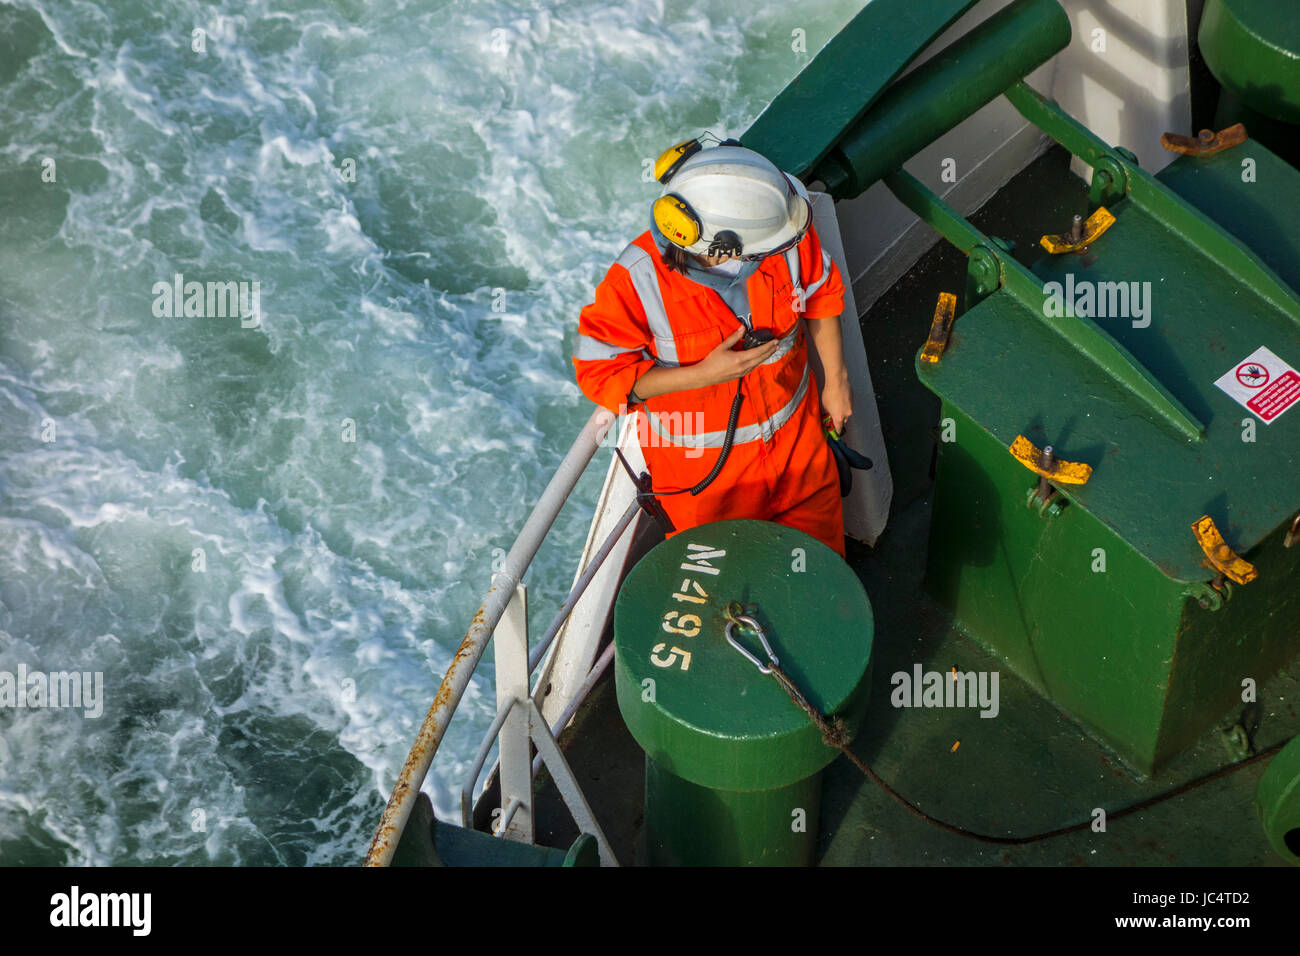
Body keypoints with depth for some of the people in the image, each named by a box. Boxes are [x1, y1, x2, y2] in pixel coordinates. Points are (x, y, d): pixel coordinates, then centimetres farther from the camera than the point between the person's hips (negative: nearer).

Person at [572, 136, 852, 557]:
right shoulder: (635, 282, -35)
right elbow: (601, 373, -23)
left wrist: (836, 379, 7)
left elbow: (821, 294, -2)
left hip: (795, 434, 4)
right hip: (701, 459, -3)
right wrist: (703, 375, -31)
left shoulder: (788, 239, -25)